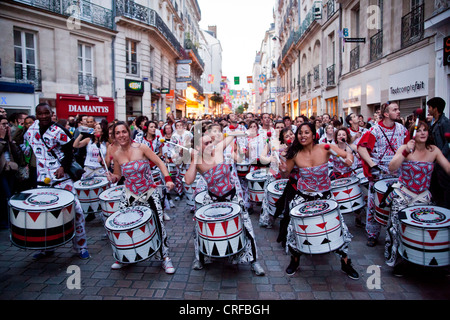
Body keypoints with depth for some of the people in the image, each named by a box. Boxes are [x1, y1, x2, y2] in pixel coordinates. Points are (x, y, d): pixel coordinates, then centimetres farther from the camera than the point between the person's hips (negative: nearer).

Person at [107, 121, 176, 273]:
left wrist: (168, 179, -21)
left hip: (149, 193, -3)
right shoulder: (115, 154, -1)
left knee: (159, 224, -7)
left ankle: (165, 257, 12)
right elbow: (118, 174, 12)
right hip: (129, 195, 3)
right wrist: (113, 178, -12)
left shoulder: (141, 148, -12)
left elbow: (159, 162, -8)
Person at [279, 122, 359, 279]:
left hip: (325, 195, 0)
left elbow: (348, 154, -5)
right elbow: (285, 175, 2)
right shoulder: (295, 154, -9)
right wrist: (283, 170, -21)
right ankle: (295, 260, 29)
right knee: (294, 228, 0)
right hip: (303, 197, 0)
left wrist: (349, 158, -27)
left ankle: (346, 263, 26)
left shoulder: (325, 148, -11)